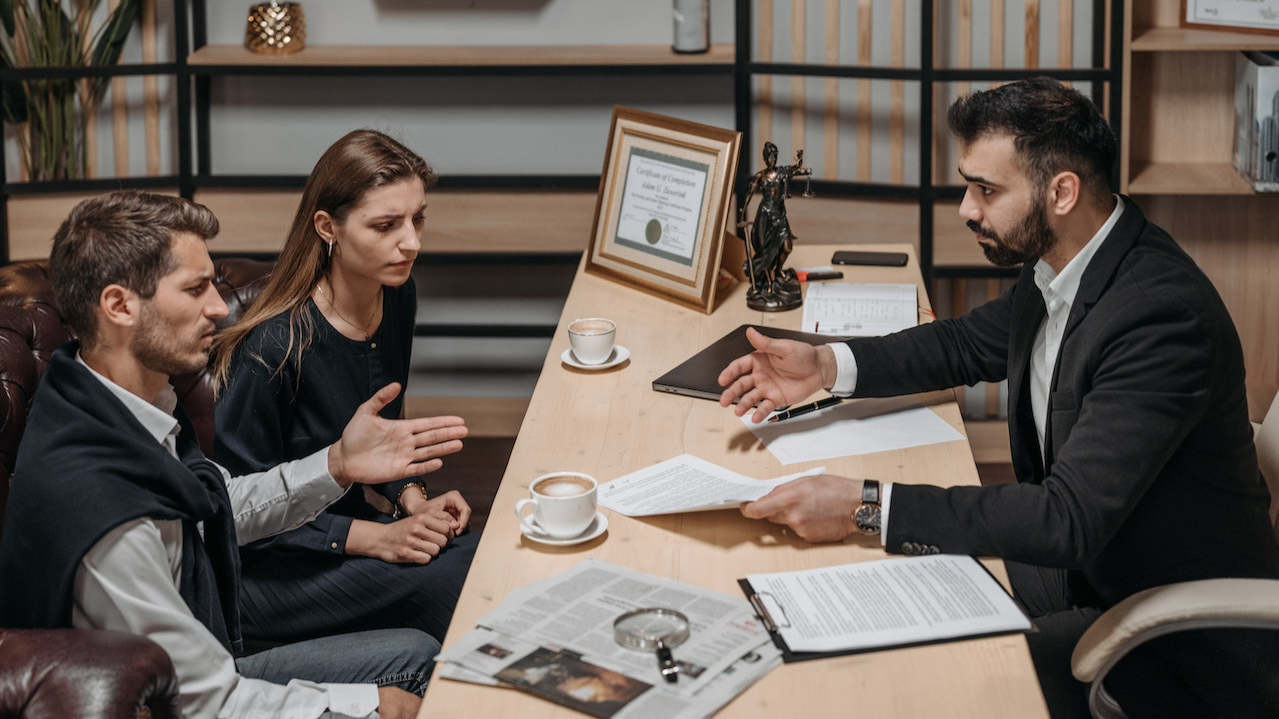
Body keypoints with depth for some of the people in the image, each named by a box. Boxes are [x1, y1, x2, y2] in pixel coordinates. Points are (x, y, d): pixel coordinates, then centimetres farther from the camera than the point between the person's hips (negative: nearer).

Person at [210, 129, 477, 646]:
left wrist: (413, 501, -1)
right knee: (450, 583, -27)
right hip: (263, 564, -7)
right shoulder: (273, 347, -24)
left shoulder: (397, 298, 1)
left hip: (347, 521, 7)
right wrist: (375, 537, -22)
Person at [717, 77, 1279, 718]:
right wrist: (827, 365, 4)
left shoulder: (1162, 314, -29)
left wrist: (865, 507, -35)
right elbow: (970, 343, 21)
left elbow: (1071, 518, -34)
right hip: (1082, 564, 9)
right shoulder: (1058, 268, 0)